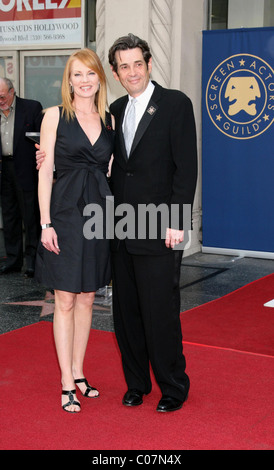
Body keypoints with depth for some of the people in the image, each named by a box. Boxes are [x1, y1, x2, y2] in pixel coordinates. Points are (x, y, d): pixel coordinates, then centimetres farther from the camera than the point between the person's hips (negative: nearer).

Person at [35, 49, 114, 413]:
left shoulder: (109, 120, 9)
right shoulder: (55, 116, -2)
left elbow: (112, 170, 12)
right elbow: (45, 171, -5)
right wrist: (46, 223, -11)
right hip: (65, 212, -4)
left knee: (87, 298, 11)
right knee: (65, 301, 1)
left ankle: (78, 373, 24)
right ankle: (67, 384, 10)